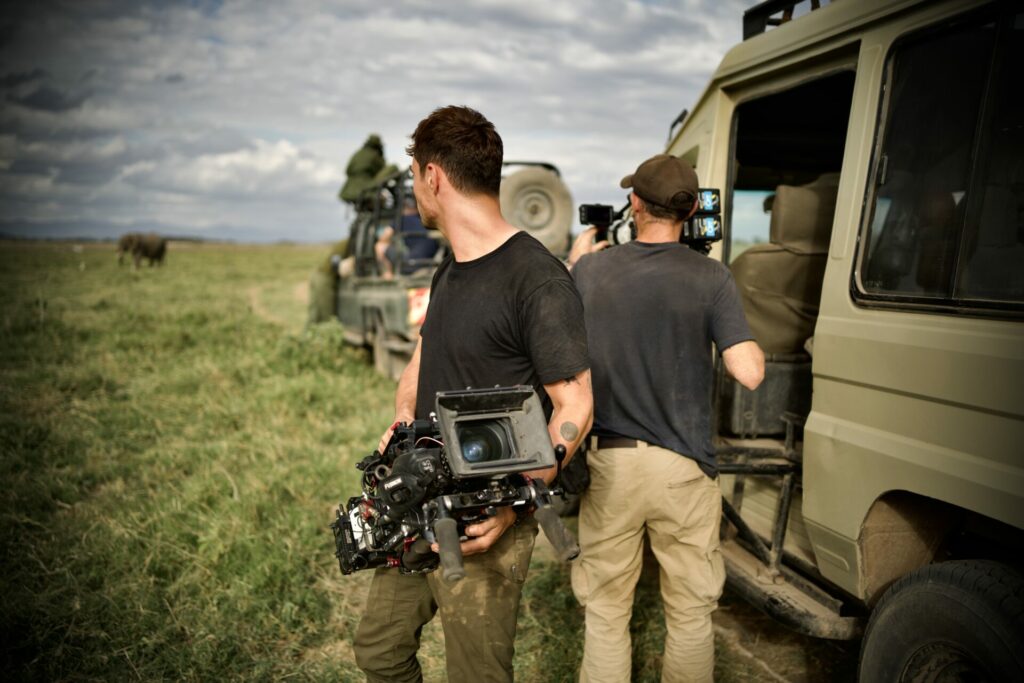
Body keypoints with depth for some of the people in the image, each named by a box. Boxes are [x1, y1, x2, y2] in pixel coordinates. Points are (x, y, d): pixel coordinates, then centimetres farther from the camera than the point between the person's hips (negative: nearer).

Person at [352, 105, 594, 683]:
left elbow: (574, 408, -17)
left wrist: (511, 507, -26)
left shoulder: (538, 279, -19)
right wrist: (402, 423, 1)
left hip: (483, 527, -8)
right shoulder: (449, 273, 10)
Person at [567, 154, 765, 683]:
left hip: (608, 462, 1)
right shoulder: (709, 278, -8)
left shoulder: (592, 268, -2)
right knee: (690, 614, 15)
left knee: (605, 613, 14)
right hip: (682, 466, -1)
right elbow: (749, 373, -14)